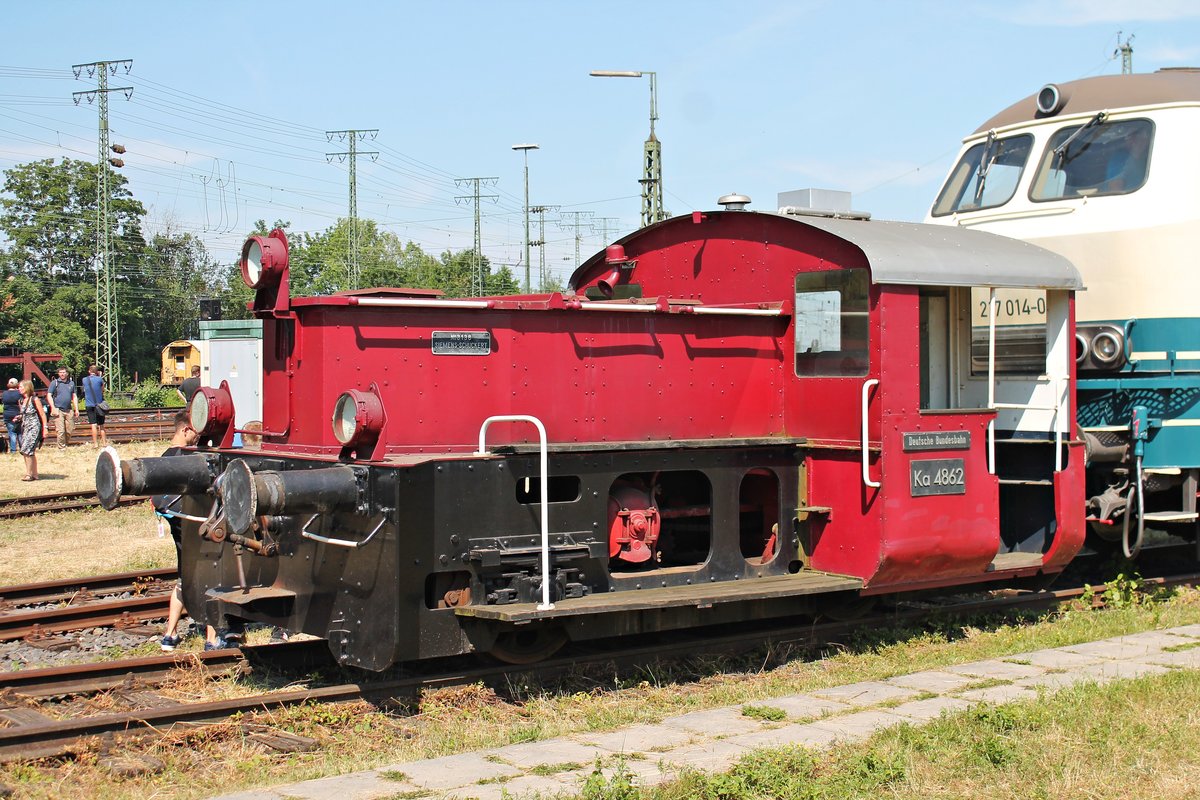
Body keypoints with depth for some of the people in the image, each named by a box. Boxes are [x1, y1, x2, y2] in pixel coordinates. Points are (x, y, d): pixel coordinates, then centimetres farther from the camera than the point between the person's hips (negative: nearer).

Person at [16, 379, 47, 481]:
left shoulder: (34, 399, -10)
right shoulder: (22, 400, 11)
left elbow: (42, 414, -8)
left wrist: (45, 428, -11)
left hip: (34, 428, -7)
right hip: (25, 428, 7)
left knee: (27, 450, -15)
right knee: (30, 452, 6)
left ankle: (29, 474, -11)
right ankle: (34, 474, 11)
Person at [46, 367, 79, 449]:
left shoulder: (71, 383, 13)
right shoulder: (55, 383, 0)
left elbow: (74, 396, 18)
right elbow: (49, 395, -2)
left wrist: (76, 409, 12)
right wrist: (53, 408, -12)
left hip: (69, 410, 4)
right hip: (58, 410, -4)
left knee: (70, 430, 3)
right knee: (60, 431, -8)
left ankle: (66, 444, 22)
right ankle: (62, 448, 0)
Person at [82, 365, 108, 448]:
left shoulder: (84, 380, 3)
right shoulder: (99, 379, -5)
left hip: (89, 405, 0)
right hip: (99, 404, 0)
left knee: (93, 425, -2)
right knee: (101, 425, 9)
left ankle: (95, 443, -6)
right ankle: (104, 442, 10)